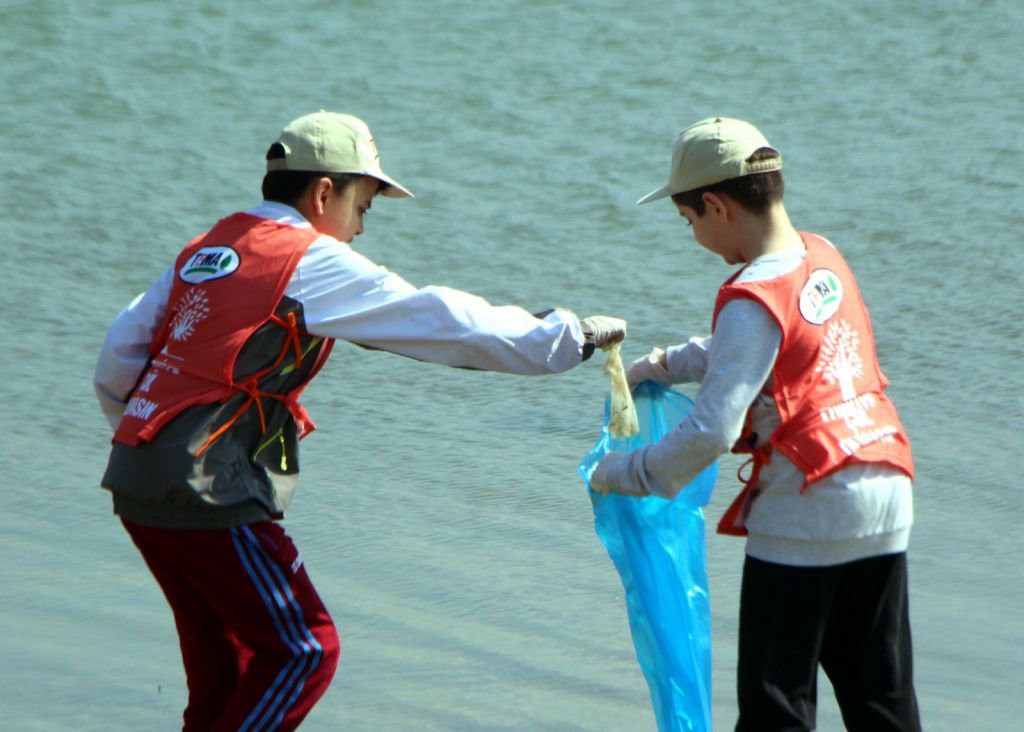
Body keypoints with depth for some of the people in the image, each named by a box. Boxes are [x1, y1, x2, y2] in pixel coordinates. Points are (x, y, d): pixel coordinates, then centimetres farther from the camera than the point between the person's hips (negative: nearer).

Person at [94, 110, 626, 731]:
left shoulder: (205, 251, 16)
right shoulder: (313, 264, -7)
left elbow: (117, 361, 14)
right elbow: (444, 323, -6)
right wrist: (573, 335, 2)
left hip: (139, 487, 9)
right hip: (208, 499, -9)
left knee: (226, 657, 16)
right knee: (303, 650, -1)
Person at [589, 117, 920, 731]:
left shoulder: (754, 299, -16)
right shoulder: (824, 256, 8)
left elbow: (712, 431, -21)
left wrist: (626, 474, -8)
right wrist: (669, 364, 24)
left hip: (803, 518, -8)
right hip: (887, 502, 8)